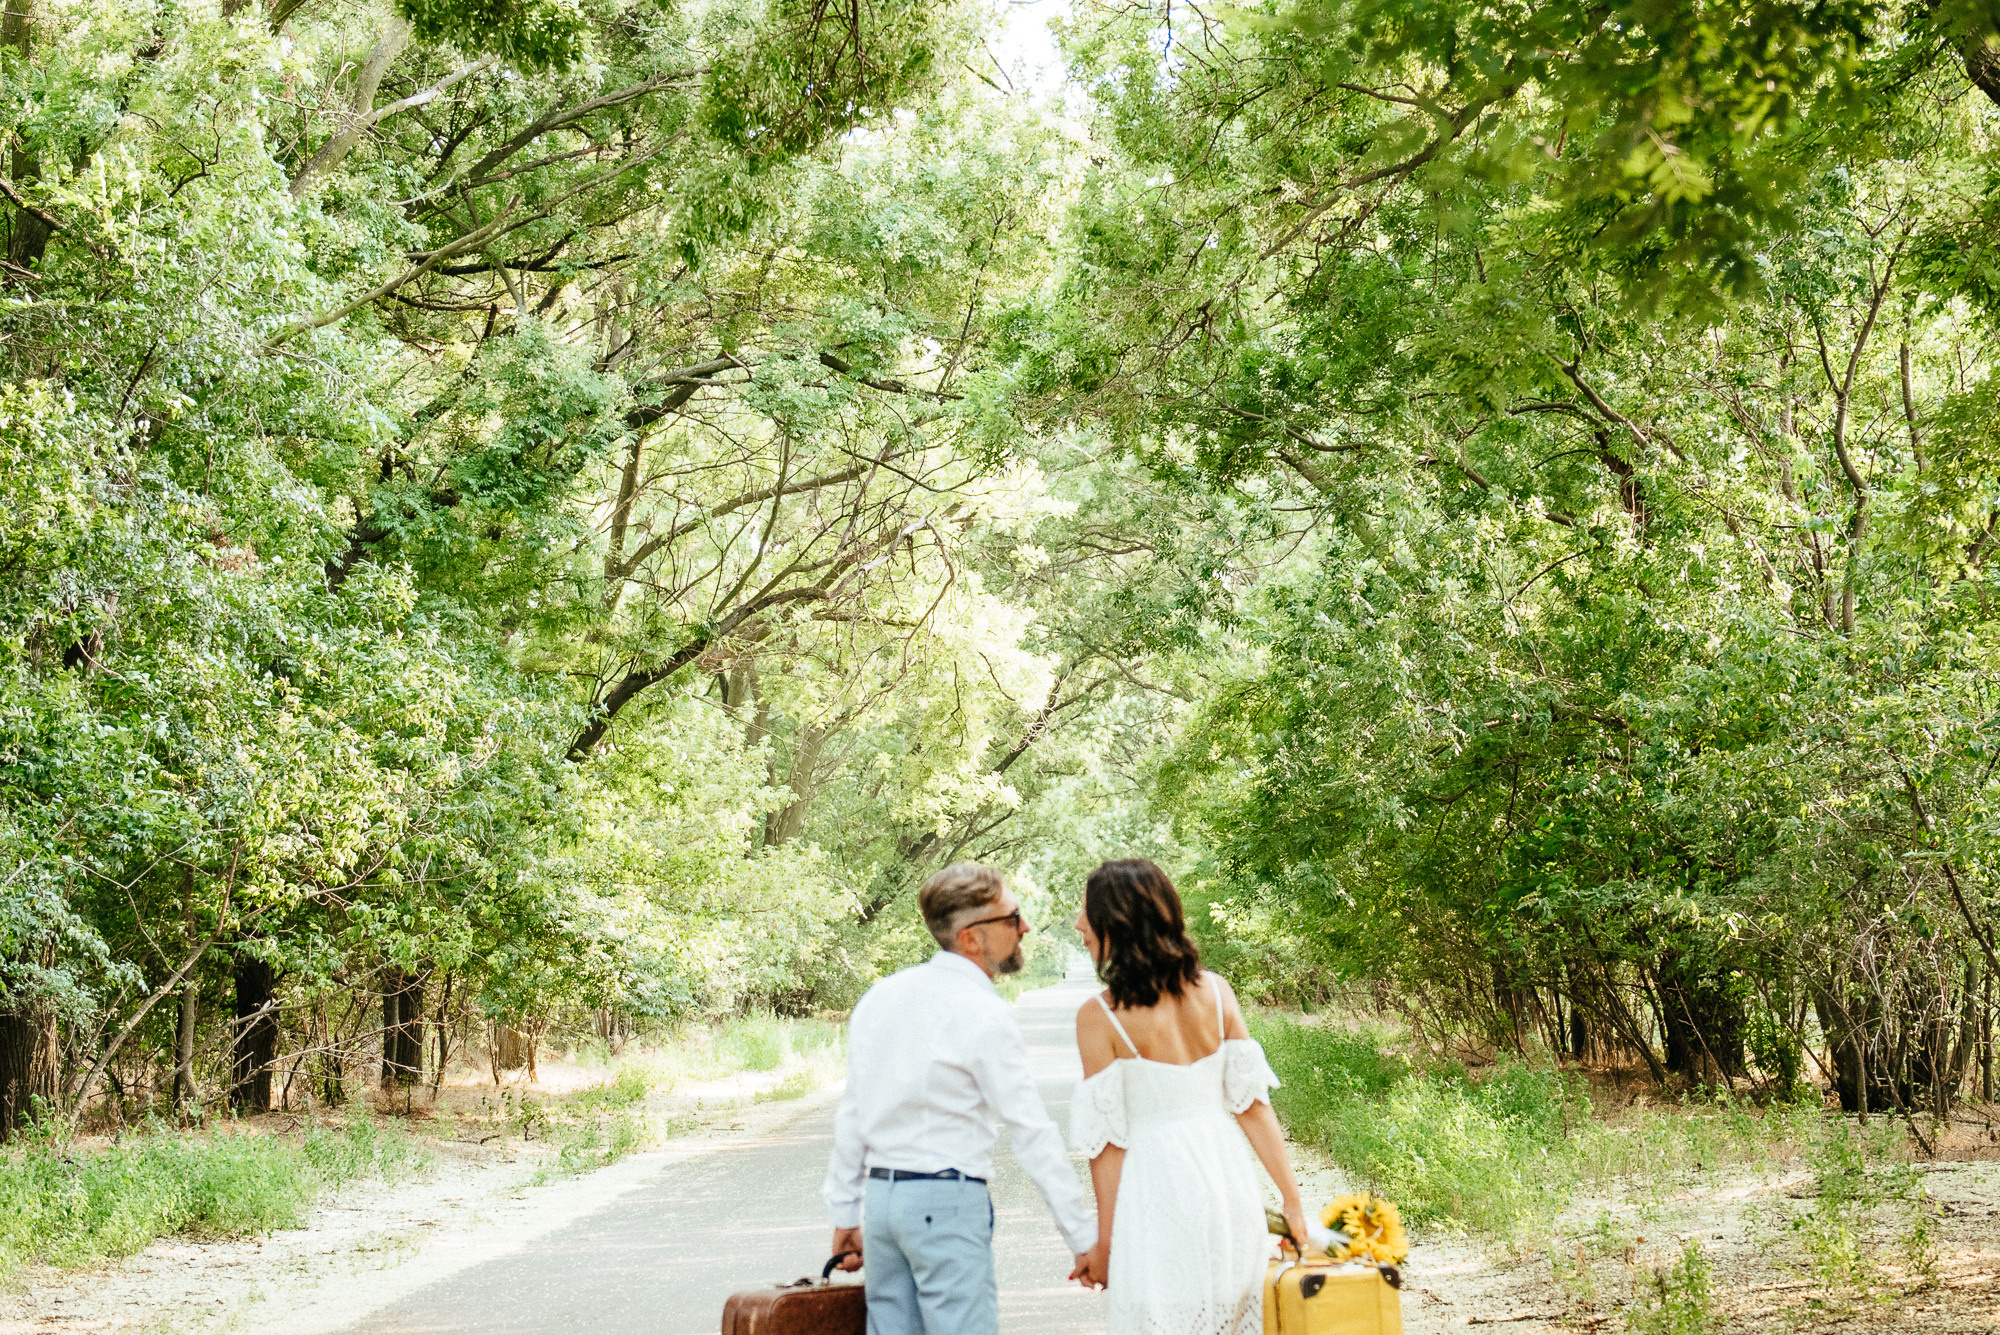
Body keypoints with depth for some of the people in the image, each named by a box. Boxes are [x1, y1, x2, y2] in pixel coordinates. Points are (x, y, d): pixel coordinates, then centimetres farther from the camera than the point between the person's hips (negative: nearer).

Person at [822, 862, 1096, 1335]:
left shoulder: (881, 996, 10)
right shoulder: (984, 1015, -12)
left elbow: (852, 1115, 14)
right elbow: (1033, 1134, -13)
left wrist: (846, 1214, 21)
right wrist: (1084, 1237, -9)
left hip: (882, 1194, 8)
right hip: (948, 1205, -8)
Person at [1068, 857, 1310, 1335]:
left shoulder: (1099, 1017, -11)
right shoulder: (1216, 992, 1)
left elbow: (1107, 1139, -9)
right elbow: (1252, 1101, 1)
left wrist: (1104, 1242, -1)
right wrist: (1292, 1200, 7)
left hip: (1159, 1188, -5)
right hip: (1230, 1177, 5)